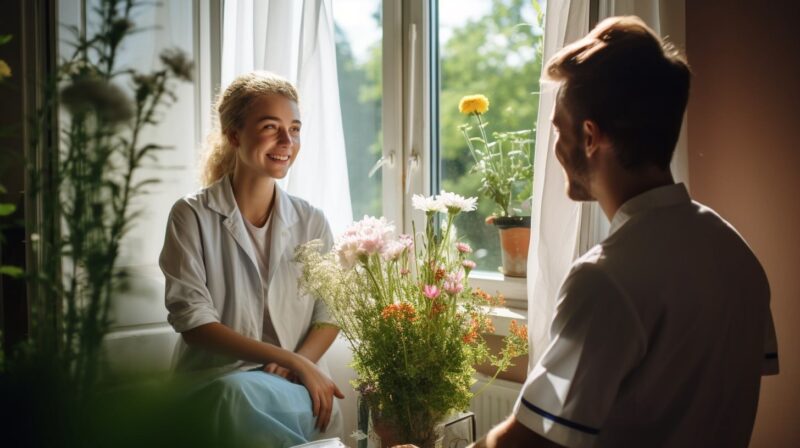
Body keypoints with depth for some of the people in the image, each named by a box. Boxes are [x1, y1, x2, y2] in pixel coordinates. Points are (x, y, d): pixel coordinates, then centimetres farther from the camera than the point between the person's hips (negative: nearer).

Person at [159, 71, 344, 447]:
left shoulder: (311, 222, 8)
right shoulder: (193, 216, -2)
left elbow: (328, 315, 10)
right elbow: (192, 321, -9)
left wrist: (299, 365, -13)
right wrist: (290, 360, -17)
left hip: (300, 393, 1)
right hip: (213, 385, -1)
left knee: (240, 394, -34)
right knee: (231, 392, -37)